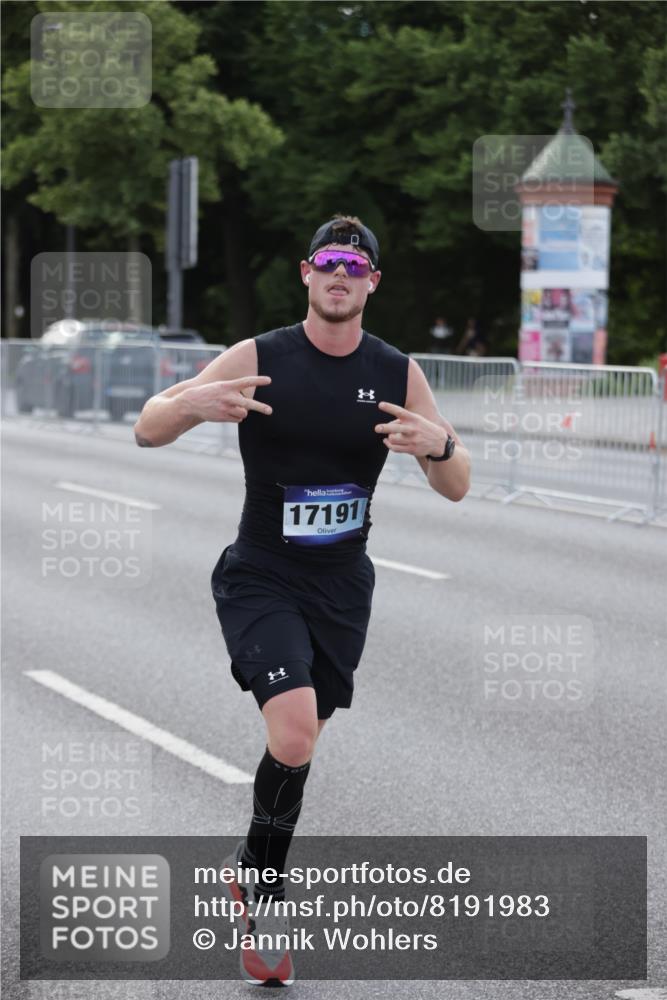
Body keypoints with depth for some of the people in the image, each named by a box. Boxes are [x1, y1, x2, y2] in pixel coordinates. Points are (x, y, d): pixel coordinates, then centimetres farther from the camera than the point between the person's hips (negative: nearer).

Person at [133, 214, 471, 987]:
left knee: (300, 738, 12)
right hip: (260, 580, -4)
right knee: (294, 735, -21)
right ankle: (267, 896, 0)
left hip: (342, 586, 4)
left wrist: (439, 444, -23)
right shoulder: (257, 360, -10)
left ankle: (252, 865, 38)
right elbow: (147, 430, -9)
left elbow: (456, 488, 1)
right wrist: (192, 403, -32)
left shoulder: (399, 375, -1)